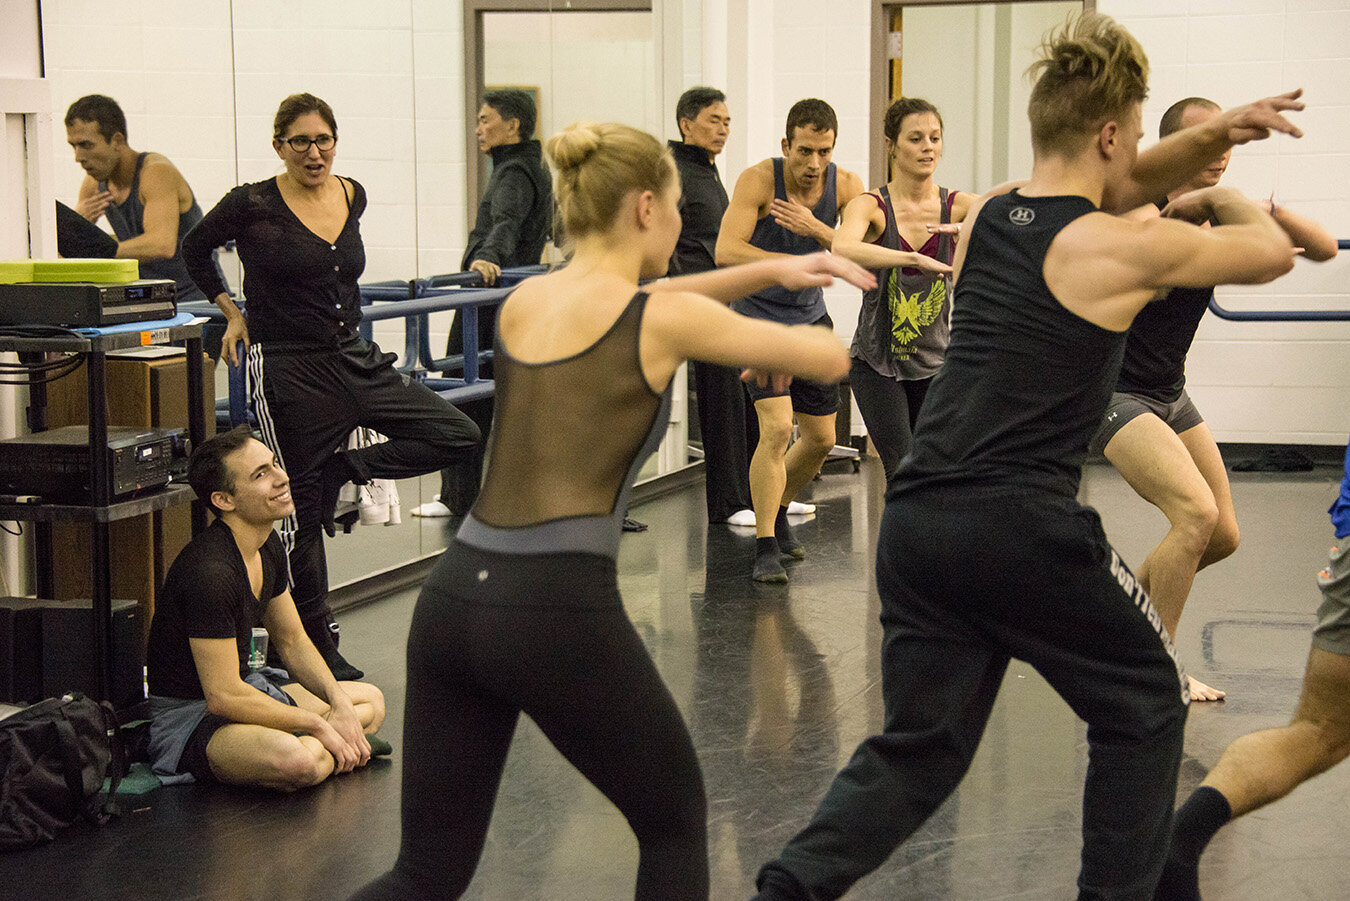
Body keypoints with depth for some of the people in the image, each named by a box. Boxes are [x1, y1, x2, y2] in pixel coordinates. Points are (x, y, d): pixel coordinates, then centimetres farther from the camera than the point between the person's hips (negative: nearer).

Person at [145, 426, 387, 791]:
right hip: (187, 717, -10)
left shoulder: (267, 547, 2)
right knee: (295, 761, -38)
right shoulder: (209, 571, -28)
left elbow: (292, 641, 14)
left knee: (371, 701, 19)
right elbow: (224, 697, -28)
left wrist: (339, 703, -2)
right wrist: (319, 725, -21)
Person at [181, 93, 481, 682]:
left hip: (354, 361, 6)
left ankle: (342, 469, 8)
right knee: (301, 507, 2)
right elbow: (195, 249, 7)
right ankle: (318, 646, 15)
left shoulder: (353, 196, 4)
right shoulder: (253, 205, -10)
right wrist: (233, 313, 4)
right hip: (289, 372, -6)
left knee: (459, 437, -4)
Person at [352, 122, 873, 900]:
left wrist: (767, 272, 32)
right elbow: (829, 362, 6)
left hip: (454, 598, 6)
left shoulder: (523, 301, 15)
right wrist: (795, 333, 29)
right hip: (559, 612, -6)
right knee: (675, 823, 20)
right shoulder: (667, 319, -3)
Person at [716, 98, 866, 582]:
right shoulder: (758, 180, -20)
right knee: (776, 427, -20)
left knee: (821, 437, 11)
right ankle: (765, 547, -11)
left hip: (811, 317, 5)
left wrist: (815, 228, -34)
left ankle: (776, 512, 37)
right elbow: (726, 251, -29)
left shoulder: (845, 186, -9)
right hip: (759, 316, -5)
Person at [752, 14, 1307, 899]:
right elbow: (1273, 251, 10)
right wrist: (1223, 198, 30)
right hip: (1025, 530, -6)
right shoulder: (1128, 248, -6)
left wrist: (1212, 136, 19)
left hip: (917, 521, 6)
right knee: (1144, 708, 17)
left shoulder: (985, 215, 13)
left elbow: (1110, 186, 30)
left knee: (919, 746, 14)